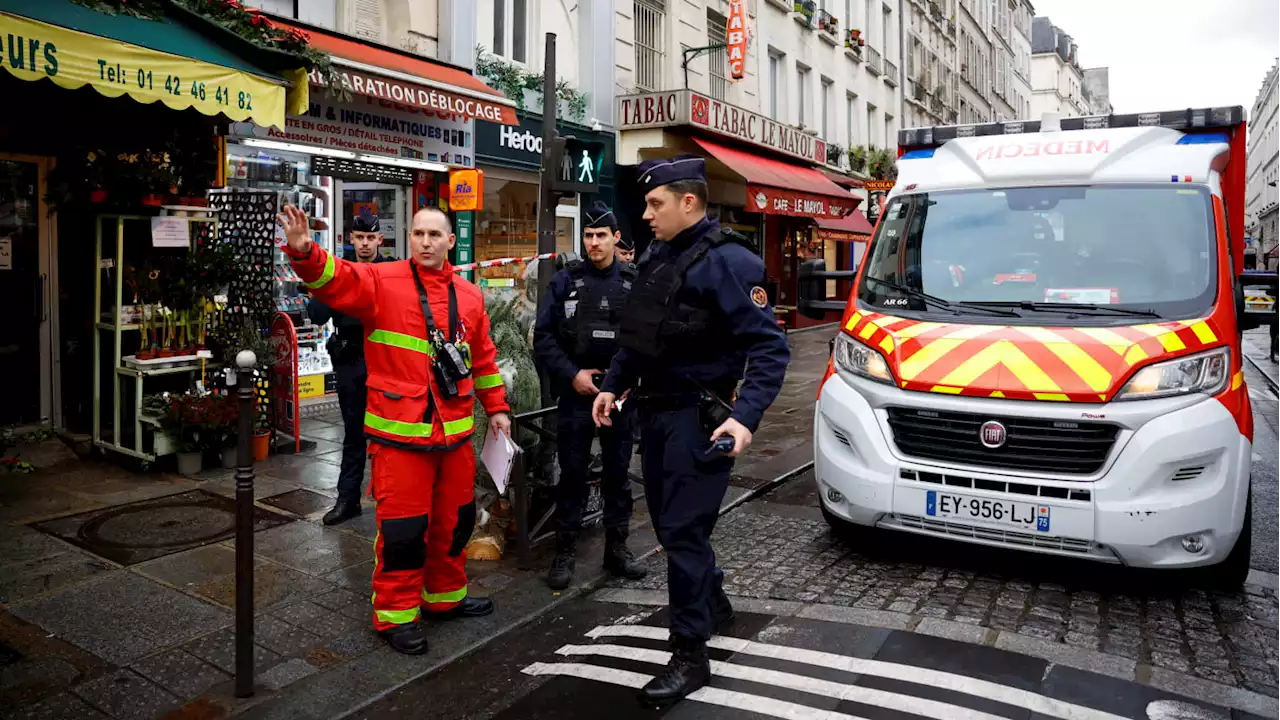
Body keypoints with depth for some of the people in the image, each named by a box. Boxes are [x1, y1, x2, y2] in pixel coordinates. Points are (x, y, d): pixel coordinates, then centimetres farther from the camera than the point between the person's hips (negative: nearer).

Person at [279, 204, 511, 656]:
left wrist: (496, 407, 19)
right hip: (399, 431, -5)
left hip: (456, 431, 5)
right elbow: (333, 279, -20)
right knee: (402, 526, -1)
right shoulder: (381, 282, -4)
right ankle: (395, 614, 18)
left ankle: (445, 596, 37)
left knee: (454, 518, 17)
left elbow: (483, 357, 18)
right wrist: (304, 251, -39)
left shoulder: (469, 296, 10)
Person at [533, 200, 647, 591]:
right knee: (572, 474, 6)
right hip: (576, 392, -1)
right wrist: (572, 374, -10)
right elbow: (543, 336, -2)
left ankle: (617, 547, 24)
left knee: (618, 473, 11)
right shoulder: (566, 279, 0)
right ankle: (565, 552, 16)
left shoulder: (633, 282, 3)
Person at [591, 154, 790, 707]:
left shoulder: (726, 260, -16)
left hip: (697, 417, -9)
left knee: (683, 531, -6)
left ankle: (690, 655, 8)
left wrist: (745, 416, -30)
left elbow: (769, 347, -20)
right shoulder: (657, 255, 10)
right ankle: (713, 604, 41)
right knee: (668, 522, 19)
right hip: (655, 410, 9)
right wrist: (613, 386, 16)